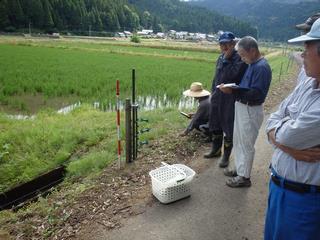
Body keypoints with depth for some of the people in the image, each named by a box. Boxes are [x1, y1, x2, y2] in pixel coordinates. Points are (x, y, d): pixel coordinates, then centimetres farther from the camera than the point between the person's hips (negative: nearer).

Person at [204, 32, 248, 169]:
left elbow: (229, 75, -27)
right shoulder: (221, 57, 9)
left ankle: (226, 156, 19)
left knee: (228, 128, 3)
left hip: (230, 99, -7)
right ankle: (216, 150, 37)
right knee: (215, 125, 18)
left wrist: (226, 59, -20)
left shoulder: (239, 58, -14)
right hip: (217, 97, 8)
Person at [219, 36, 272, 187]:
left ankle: (244, 177, 18)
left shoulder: (261, 67, -20)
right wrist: (233, 89, 1)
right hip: (242, 107, 10)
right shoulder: (253, 64, 9)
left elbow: (256, 93, -27)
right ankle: (240, 169, 35)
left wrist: (233, 91, -32)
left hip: (251, 111, -10)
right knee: (238, 141, 19)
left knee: (246, 145, 3)